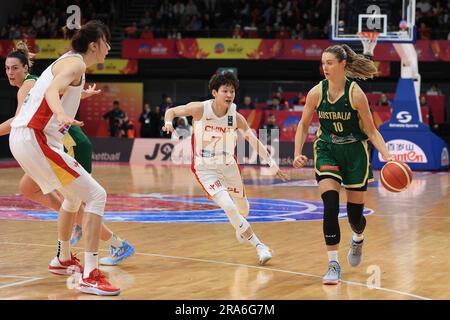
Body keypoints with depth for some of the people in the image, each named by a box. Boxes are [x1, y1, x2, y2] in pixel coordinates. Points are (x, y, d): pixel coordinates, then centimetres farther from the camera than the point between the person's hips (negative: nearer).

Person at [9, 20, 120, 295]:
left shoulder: (68, 61, 19)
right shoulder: (76, 64, -10)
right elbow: (52, 91, -29)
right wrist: (62, 115, -50)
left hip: (22, 137, 11)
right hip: (35, 139, -11)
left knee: (74, 196, 29)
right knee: (96, 196, -13)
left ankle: (64, 258, 44)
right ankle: (90, 276, -19)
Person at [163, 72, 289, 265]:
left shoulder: (236, 117, -13)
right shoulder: (200, 109, -18)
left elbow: (254, 141, -12)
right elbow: (171, 111, -5)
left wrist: (272, 163, -22)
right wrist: (168, 123, -27)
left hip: (228, 165, 4)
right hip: (205, 168, -4)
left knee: (243, 209, 16)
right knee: (228, 206, -21)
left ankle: (240, 228, 55)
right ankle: (258, 245, -10)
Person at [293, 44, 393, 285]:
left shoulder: (355, 94, -16)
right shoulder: (316, 93, -9)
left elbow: (371, 130, -10)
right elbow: (303, 126, 4)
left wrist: (386, 155, -22)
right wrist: (298, 154, -8)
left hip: (355, 152, -1)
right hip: (327, 150, 1)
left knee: (354, 213, 6)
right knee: (330, 205, -18)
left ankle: (358, 238, 44)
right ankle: (333, 264, -14)